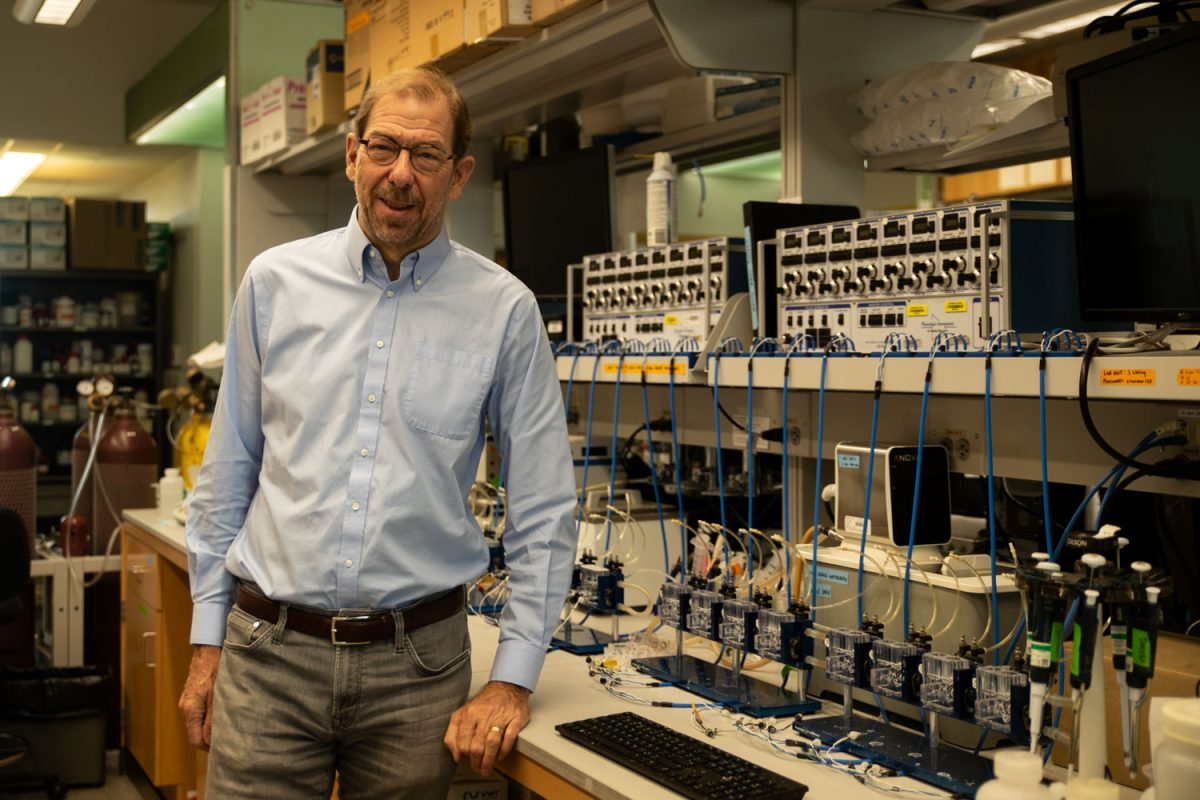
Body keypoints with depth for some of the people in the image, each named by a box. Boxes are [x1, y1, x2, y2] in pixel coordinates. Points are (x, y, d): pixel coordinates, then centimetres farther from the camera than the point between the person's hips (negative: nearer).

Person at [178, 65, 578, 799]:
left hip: (418, 658, -1)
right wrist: (208, 641, 9)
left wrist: (512, 681, -3)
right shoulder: (275, 282, 2)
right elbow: (227, 475, 9)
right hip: (267, 654, 1)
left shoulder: (505, 310, -4)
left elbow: (544, 512, 0)